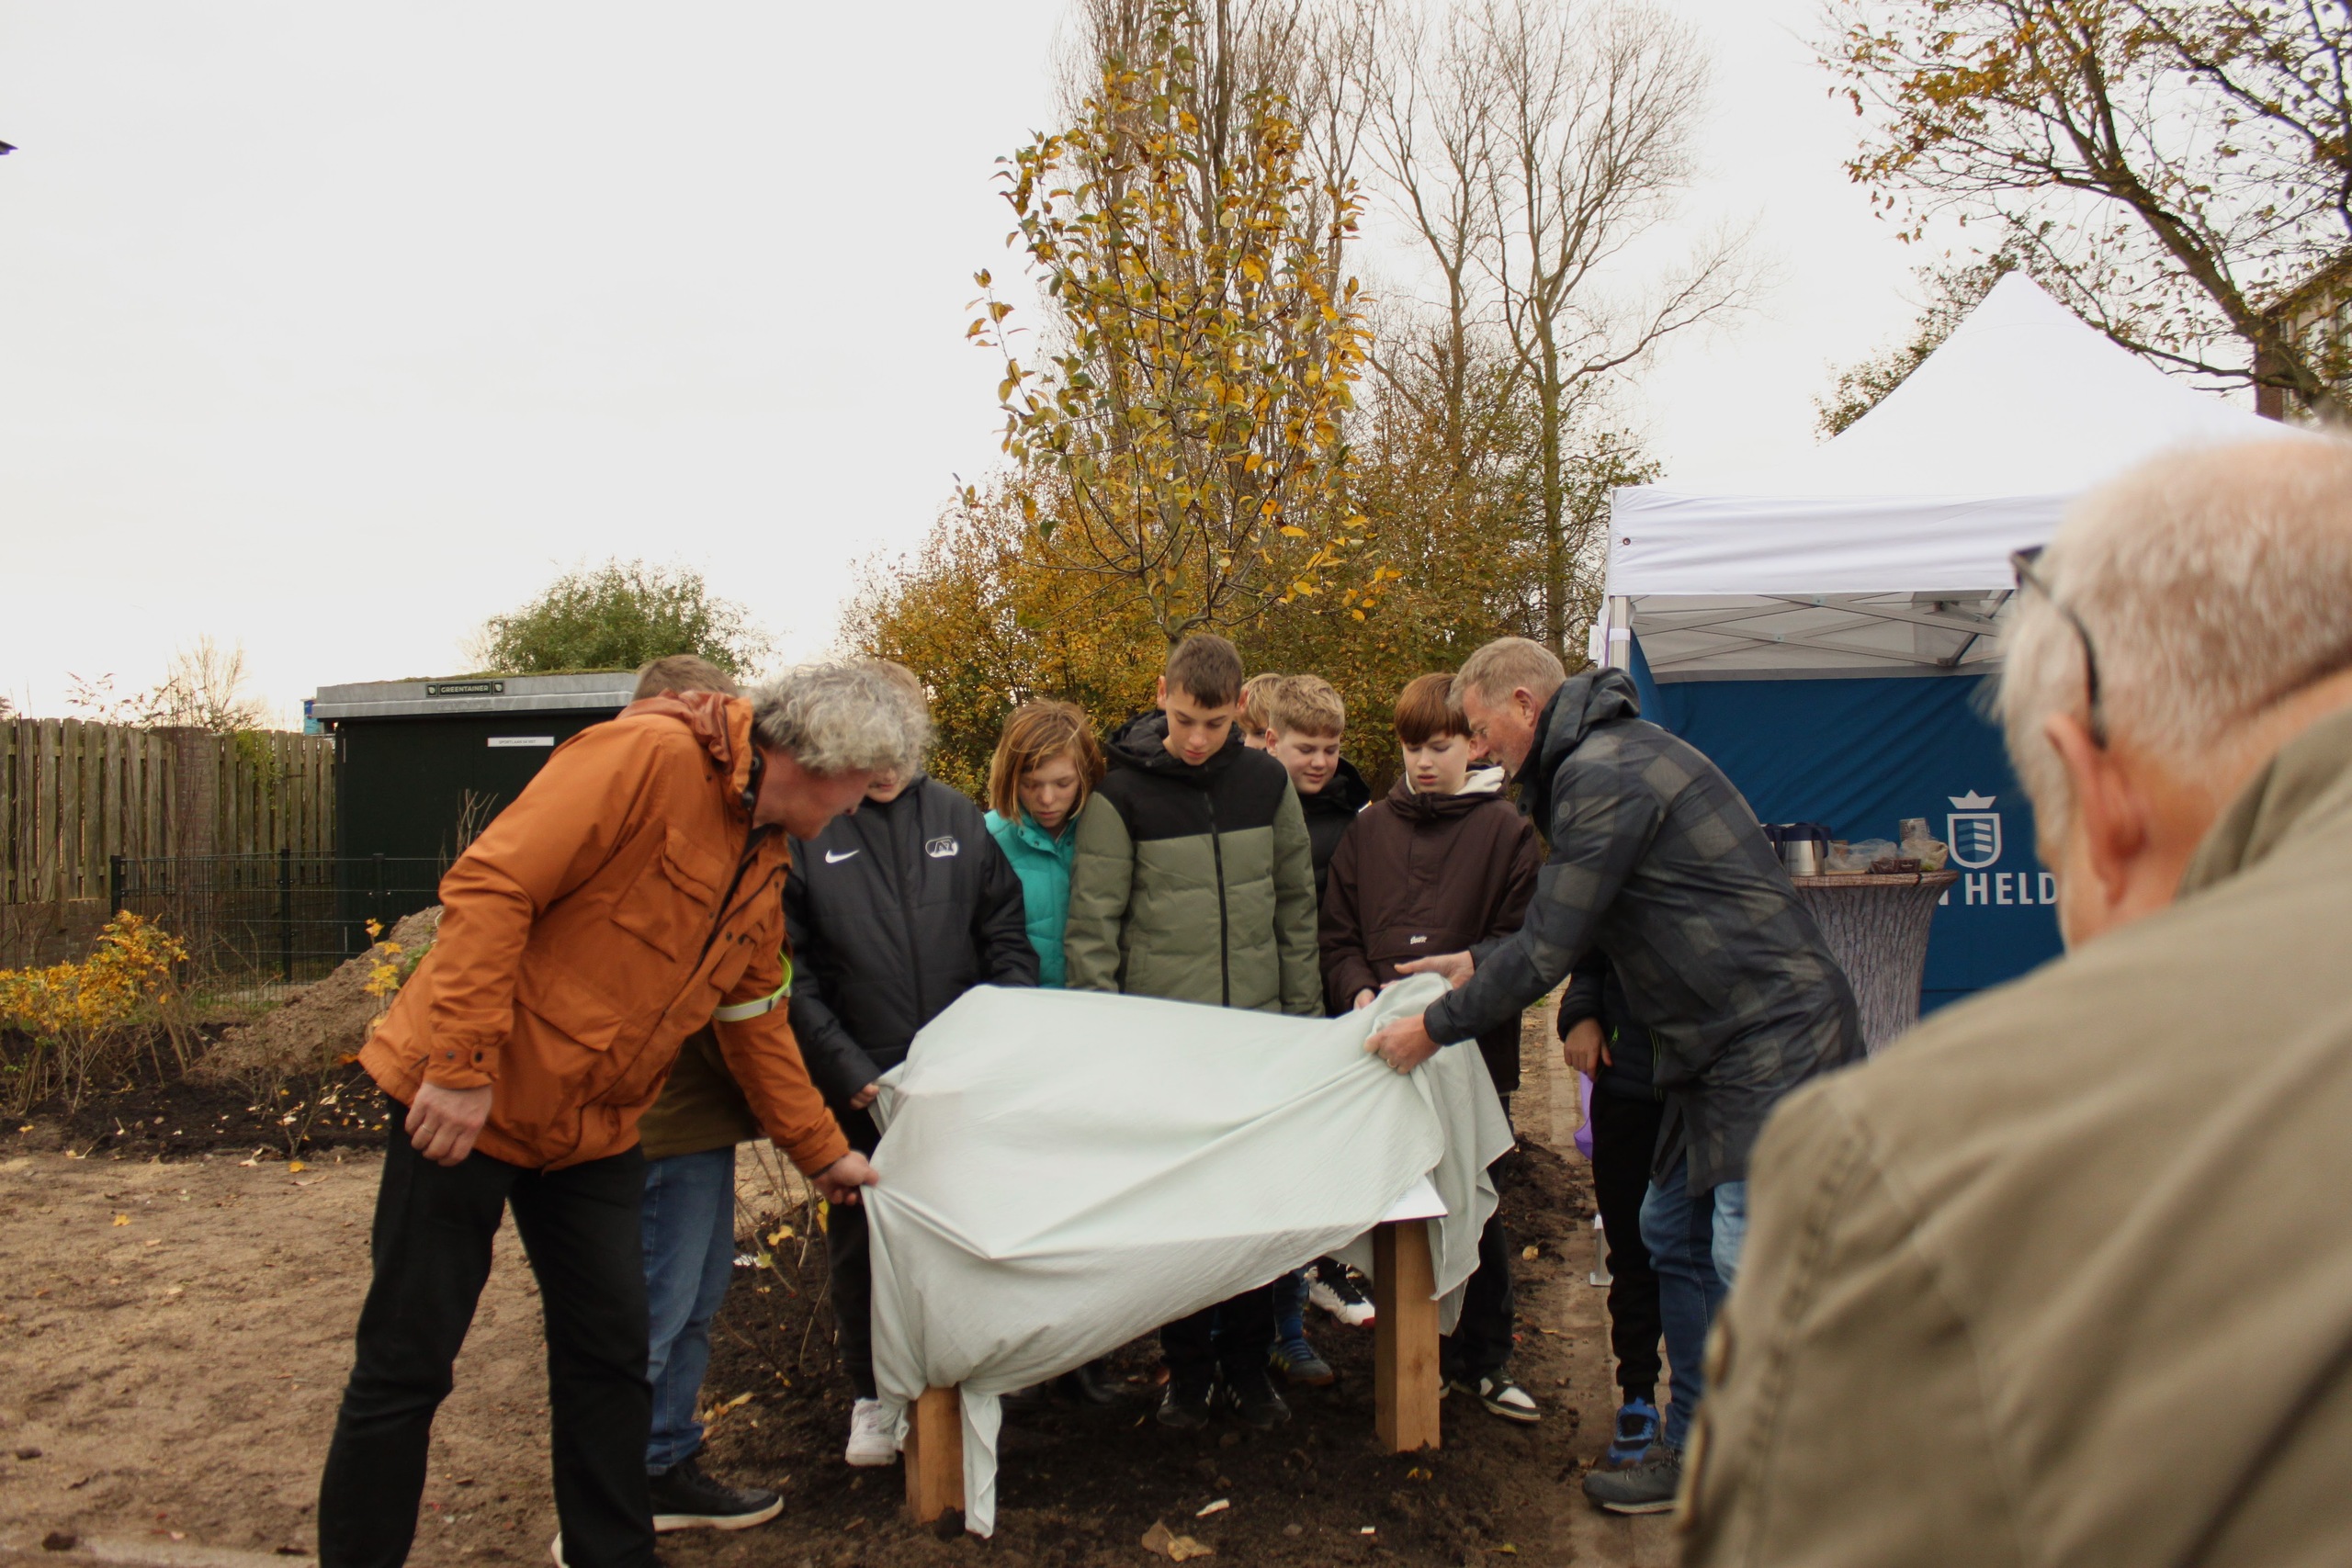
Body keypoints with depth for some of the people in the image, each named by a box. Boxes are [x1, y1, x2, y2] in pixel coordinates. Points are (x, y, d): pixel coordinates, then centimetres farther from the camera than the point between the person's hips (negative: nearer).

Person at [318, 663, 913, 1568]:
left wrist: (822, 1153, 18)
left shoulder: (765, 864, 8)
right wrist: (462, 1067, -26)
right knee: (407, 1366, 3)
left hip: (592, 1132, 8)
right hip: (463, 1106, -8)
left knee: (610, 1357, 12)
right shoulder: (650, 755, -19)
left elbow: (756, 1020, 16)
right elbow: (491, 887, -25)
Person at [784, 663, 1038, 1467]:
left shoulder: (958, 818, 1)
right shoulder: (804, 828, -8)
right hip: (858, 1089, -2)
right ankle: (873, 1394, 31)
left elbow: (1007, 940, 5)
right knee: (862, 1242, 13)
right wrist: (846, 1069, -15)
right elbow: (789, 970, -9)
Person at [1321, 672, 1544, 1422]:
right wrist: (1359, 989, -9)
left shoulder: (1506, 829, 0)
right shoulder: (1368, 829, 9)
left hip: (1471, 1048, -2)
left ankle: (1483, 1360, 24)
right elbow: (1337, 934, 9)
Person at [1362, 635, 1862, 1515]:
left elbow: (1547, 951, -17)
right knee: (1673, 1231, 15)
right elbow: (1583, 927, 22)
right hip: (1726, 1049, 11)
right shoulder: (1614, 757, 16)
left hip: (1775, 1042, -11)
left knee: (1748, 1267, -9)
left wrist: (1433, 1028, -6)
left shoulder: (1602, 776, -17)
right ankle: (1694, 1450, 26)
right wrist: (1473, 964, 20)